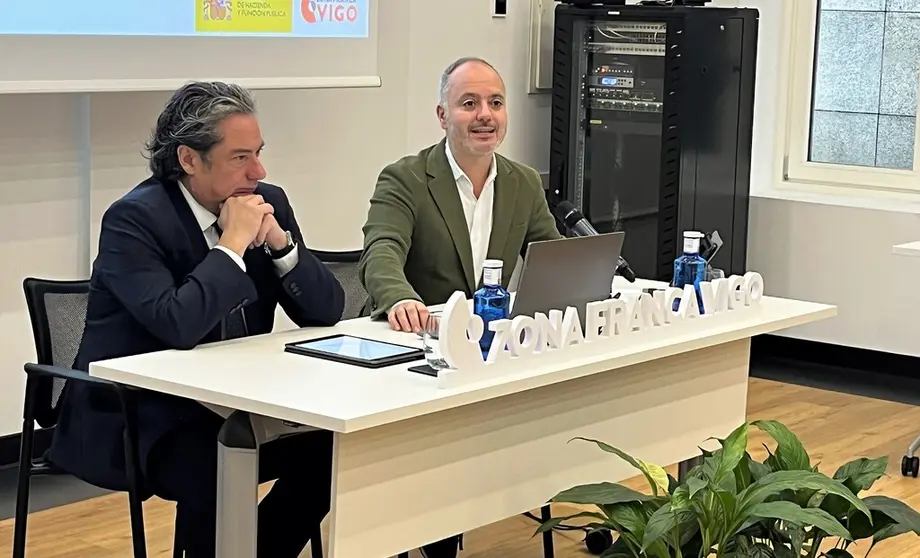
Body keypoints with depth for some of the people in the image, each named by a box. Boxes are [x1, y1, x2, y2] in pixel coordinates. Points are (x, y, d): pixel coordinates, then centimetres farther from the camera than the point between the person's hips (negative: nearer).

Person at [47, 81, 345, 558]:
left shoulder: (268, 202, 1)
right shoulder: (134, 218, -17)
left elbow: (327, 310, 1)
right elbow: (177, 325, -32)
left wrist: (280, 241, -14)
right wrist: (233, 244, -23)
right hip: (137, 420, -6)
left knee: (331, 447, -12)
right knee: (213, 473, -32)